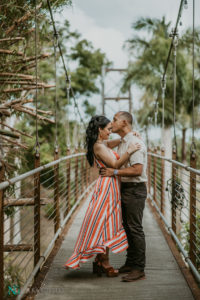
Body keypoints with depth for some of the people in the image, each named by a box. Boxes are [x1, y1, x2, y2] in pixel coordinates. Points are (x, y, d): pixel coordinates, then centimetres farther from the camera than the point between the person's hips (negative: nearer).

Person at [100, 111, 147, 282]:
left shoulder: (135, 143, -16)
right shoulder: (122, 143, 16)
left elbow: (137, 170, -24)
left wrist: (114, 172, -19)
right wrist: (108, 170, 13)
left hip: (135, 190, -10)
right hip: (125, 189, 10)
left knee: (135, 229, -6)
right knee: (127, 228, 14)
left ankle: (139, 269, 0)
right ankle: (130, 263, 24)